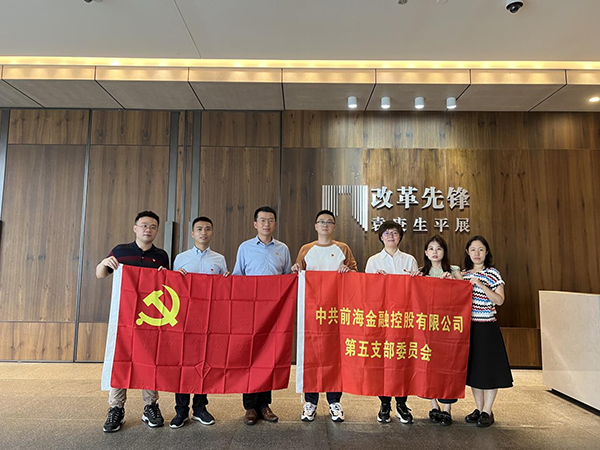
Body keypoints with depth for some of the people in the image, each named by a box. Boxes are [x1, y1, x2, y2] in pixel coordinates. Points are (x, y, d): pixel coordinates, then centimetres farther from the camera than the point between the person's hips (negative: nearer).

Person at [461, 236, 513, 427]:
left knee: (488, 368, 2)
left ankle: (487, 412, 15)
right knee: (473, 368, 11)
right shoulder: (464, 274, 10)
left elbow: (500, 300, -13)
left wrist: (481, 285, -22)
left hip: (486, 327, -5)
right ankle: (479, 409, 24)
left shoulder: (493, 273, -4)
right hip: (469, 326, 5)